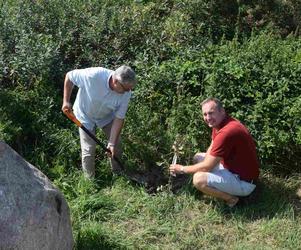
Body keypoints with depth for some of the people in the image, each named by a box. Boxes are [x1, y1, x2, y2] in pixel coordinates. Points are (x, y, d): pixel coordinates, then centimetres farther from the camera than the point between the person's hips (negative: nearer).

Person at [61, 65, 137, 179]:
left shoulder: (126, 93, -29)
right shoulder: (93, 75, -40)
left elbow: (119, 118, -20)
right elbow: (69, 76, -22)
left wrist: (112, 143, -22)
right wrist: (66, 101, -18)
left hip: (107, 117, 3)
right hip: (86, 115, -3)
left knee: (116, 145, 9)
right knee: (89, 150, -2)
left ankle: (118, 173, 37)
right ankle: (90, 180, 22)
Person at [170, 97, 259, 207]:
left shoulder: (227, 132, -31)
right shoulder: (218, 123, 1)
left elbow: (207, 167, -24)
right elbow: (211, 150, 13)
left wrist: (182, 169, -10)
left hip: (244, 182, -10)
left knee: (198, 179, -26)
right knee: (198, 157, 16)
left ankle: (231, 199, -5)